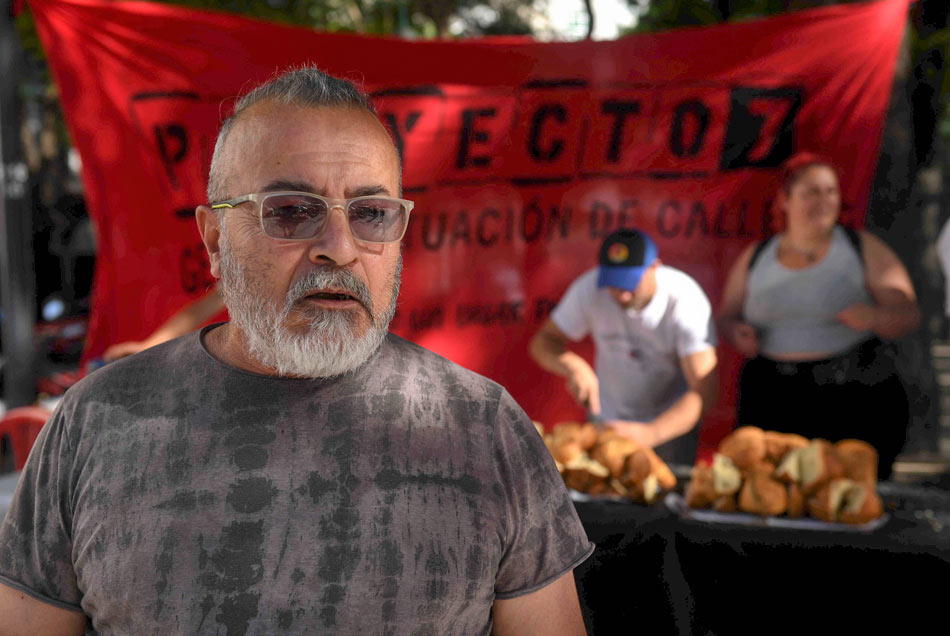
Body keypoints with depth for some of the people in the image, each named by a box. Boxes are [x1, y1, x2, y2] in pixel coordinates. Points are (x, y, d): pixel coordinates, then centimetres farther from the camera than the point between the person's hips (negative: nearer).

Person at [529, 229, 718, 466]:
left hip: (671, 424, -2)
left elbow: (704, 392, -33)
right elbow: (543, 342, -11)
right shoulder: (590, 289, -20)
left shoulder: (686, 301, -28)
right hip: (606, 420, 2)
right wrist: (573, 367, -33)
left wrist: (650, 433, -47)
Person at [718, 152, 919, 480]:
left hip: (854, 399, -1)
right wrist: (736, 332, -4)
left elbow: (908, 315, 2)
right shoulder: (755, 258, 12)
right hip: (771, 401, 2)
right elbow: (726, 316, 19)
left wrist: (874, 317, -19)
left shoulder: (864, 249, 6)